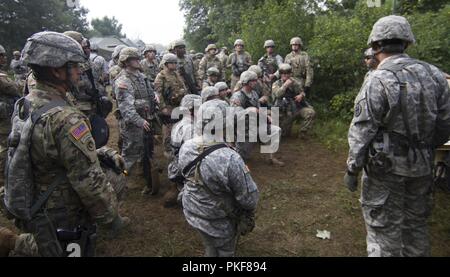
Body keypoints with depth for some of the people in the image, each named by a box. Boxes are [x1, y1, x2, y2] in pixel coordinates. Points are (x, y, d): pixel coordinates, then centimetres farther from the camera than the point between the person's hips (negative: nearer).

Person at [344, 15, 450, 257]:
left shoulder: (378, 81, -18)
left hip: (386, 166, -6)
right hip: (422, 165, 6)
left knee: (385, 227, 8)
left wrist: (352, 169, -9)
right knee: (416, 222, 22)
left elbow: (362, 132, -18)